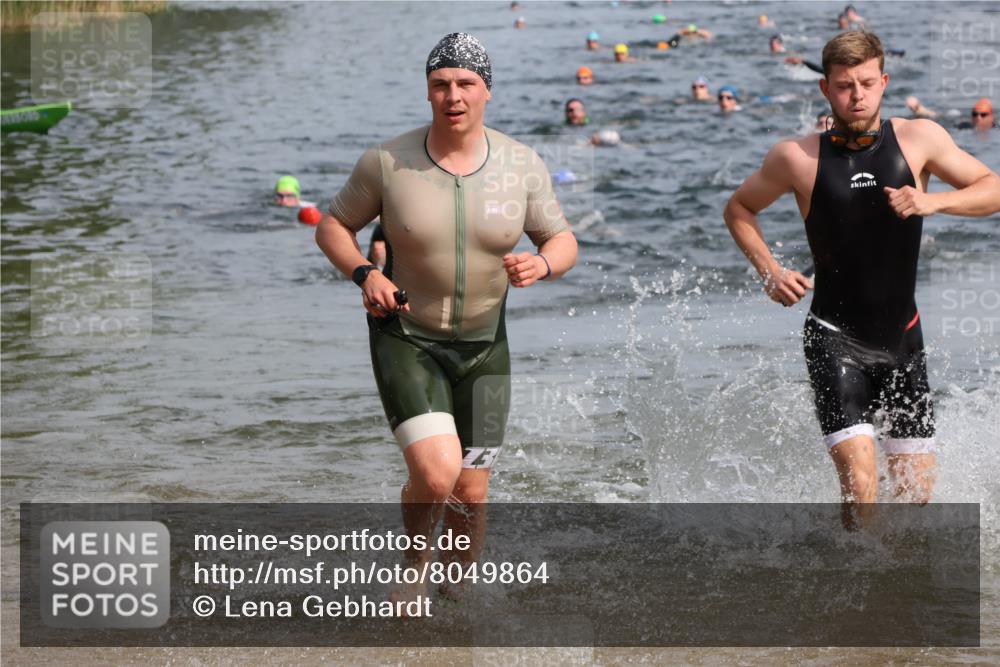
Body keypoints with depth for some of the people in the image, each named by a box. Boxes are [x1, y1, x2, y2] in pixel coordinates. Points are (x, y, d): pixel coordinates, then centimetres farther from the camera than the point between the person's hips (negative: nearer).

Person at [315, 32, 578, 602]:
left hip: (483, 345, 3)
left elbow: (564, 243, 2)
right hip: (406, 337, -3)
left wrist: (540, 265, -21)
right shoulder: (387, 163, -12)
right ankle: (415, 566, 8)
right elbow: (332, 226, 2)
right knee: (435, 472, -23)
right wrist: (363, 273, -17)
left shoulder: (522, 165, -6)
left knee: (471, 494, 7)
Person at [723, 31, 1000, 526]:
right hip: (835, 337, -3)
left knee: (917, 490, 7)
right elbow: (738, 209, 8)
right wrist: (770, 272, -6)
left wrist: (934, 201, -19)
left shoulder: (919, 139, -4)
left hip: (902, 337, 3)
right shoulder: (798, 158, -7)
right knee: (860, 483, -18)